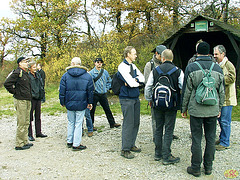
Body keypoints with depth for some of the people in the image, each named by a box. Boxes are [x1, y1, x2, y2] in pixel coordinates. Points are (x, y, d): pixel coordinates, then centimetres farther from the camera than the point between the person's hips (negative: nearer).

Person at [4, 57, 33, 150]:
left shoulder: (25, 73, 16)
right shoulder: (17, 72, -12)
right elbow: (7, 83, -18)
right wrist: (15, 92, -11)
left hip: (27, 100, 9)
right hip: (20, 100, -9)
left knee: (26, 122, 14)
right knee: (21, 123, -4)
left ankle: (25, 142, 23)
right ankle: (19, 144, 4)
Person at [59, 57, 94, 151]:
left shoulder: (65, 75, 1)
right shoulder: (87, 76, 0)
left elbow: (62, 90, 3)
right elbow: (90, 90, 4)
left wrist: (62, 102, 12)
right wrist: (90, 102, 13)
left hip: (69, 104, 2)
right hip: (81, 104, -2)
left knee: (71, 122, 16)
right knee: (78, 123, 2)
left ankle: (69, 141, 24)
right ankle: (76, 144, 5)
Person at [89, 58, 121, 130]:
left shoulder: (105, 72, 8)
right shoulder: (91, 73, -7)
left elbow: (109, 81, 19)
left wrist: (106, 88, 9)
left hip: (103, 94, 4)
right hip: (95, 94, -4)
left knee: (107, 109, 9)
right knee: (92, 110, 2)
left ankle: (112, 123, 17)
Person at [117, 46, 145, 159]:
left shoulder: (133, 66, 14)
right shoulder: (122, 67, -12)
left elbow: (142, 78, 6)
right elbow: (131, 83, -20)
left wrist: (134, 80, -12)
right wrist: (138, 82, 0)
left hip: (135, 98, 8)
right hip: (126, 99, -8)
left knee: (136, 123, 12)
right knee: (128, 123, -6)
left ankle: (131, 144, 26)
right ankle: (125, 150, 3)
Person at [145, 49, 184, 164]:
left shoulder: (155, 71, 0)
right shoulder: (178, 71, -5)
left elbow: (147, 87, 3)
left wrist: (149, 100, 17)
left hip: (157, 104, 2)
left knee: (158, 129, 14)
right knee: (169, 130, 3)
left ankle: (158, 154, 24)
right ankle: (166, 157, 7)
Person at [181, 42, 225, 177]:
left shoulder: (191, 68, -5)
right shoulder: (218, 68, 4)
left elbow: (186, 91, -4)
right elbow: (222, 92, 9)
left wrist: (184, 108, 6)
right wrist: (219, 108, 20)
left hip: (196, 110, -3)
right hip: (213, 110, 3)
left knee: (197, 139, 3)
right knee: (211, 139, 12)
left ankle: (196, 168, 12)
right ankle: (208, 167, 23)